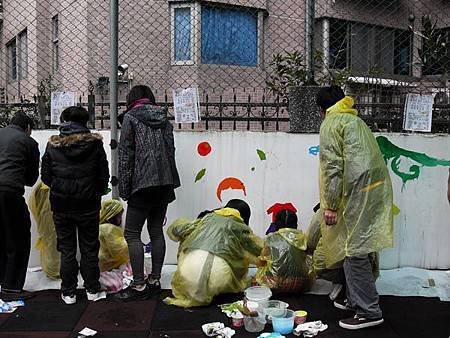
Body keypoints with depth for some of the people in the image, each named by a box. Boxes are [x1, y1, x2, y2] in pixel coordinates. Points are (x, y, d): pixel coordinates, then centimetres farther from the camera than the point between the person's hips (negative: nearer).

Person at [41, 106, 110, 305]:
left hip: (61, 206, 1)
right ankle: (92, 290, 17)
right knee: (89, 247, 11)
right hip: (88, 205, 0)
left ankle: (68, 293, 15)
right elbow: (104, 176, -3)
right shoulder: (94, 143, -5)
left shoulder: (52, 144, -3)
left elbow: (45, 176, 1)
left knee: (67, 249, 10)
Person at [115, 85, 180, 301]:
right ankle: (155, 281, 18)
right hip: (164, 183, 6)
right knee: (156, 231, 12)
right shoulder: (164, 119, 14)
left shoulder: (130, 117, -1)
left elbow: (126, 154, -6)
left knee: (132, 234, 0)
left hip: (143, 184, -6)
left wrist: (124, 188, -2)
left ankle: (139, 286, 0)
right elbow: (170, 152, 14)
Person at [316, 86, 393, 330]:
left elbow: (333, 167, -12)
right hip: (376, 188, 9)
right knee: (353, 249, 17)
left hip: (359, 193, -9)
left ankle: (369, 311, 1)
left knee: (355, 252, -4)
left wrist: (330, 205, -12)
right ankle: (355, 300, 27)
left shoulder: (331, 124, -2)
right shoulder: (356, 120, 25)